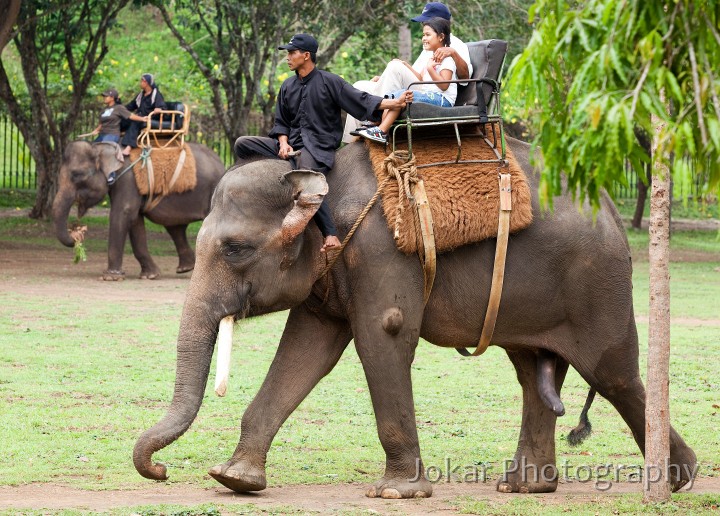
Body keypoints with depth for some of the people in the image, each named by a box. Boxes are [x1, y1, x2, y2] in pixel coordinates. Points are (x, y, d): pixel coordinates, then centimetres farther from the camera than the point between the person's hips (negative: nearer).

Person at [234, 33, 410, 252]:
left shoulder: (329, 82, -1)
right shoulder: (288, 86, 16)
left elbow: (361, 101, -5)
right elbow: (281, 122, 19)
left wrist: (395, 103, -16)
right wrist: (283, 143, -2)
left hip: (318, 147, -7)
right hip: (291, 144, 7)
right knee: (243, 144, -8)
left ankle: (331, 236, -36)